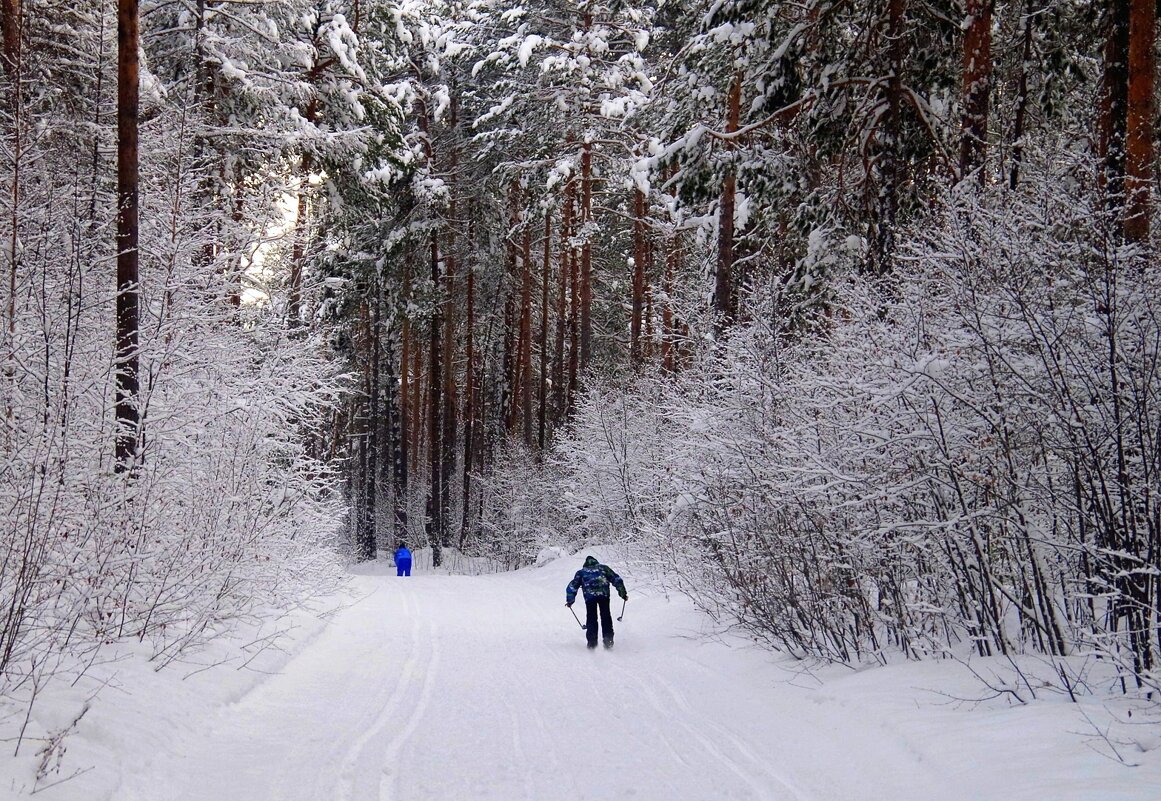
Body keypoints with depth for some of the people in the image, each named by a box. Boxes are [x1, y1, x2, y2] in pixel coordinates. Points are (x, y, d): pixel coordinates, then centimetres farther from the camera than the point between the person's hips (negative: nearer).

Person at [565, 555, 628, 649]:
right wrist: (623, 593, 20)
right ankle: (608, 639, 0)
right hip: (604, 595, 0)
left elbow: (572, 586, 18)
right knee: (606, 617, 10)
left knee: (591, 619, 7)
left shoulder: (581, 572, 25)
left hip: (590, 596, 0)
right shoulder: (603, 568, 25)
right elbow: (616, 579, 19)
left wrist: (570, 600, 23)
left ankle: (592, 642, -2)